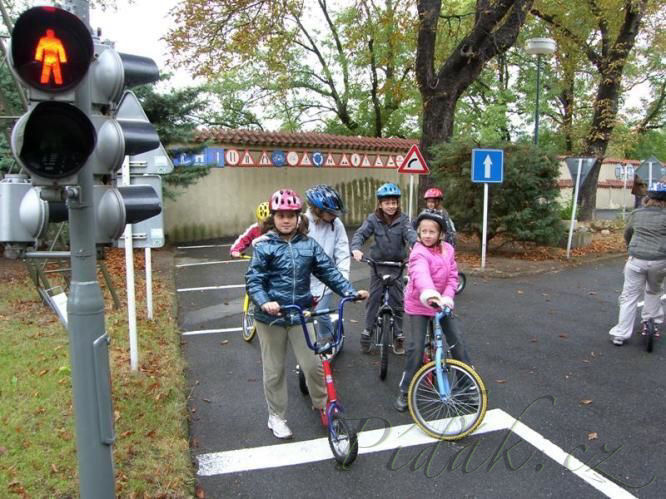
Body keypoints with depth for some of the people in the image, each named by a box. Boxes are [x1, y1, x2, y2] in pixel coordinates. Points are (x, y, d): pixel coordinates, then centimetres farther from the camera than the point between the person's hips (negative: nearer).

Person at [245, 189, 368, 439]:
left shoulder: (308, 244, 1)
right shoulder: (264, 246, -8)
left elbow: (328, 271, 1)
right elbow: (253, 280, -12)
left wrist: (350, 291, -10)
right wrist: (264, 303, -30)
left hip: (301, 313, 2)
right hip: (271, 316, -2)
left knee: (314, 364, 4)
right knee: (274, 370, 12)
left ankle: (321, 404, 33)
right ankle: (276, 416, 31)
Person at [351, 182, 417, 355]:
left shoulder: (402, 220, -4)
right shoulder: (373, 219, -6)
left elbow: (410, 234, -20)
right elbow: (360, 234, -16)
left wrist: (417, 246, -43)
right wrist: (356, 249, -37)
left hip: (396, 265, 1)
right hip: (377, 264, 0)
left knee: (397, 300, 4)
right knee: (373, 298, 0)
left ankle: (398, 336, 17)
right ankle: (367, 331, 16)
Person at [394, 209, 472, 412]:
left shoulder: (448, 250, -3)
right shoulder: (419, 253, -23)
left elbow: (452, 277, -3)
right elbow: (421, 275, -44)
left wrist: (447, 297, -20)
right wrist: (429, 294, -63)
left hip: (442, 304, 5)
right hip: (419, 305, -5)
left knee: (457, 341, 7)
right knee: (416, 348, -6)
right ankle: (404, 392, 8)